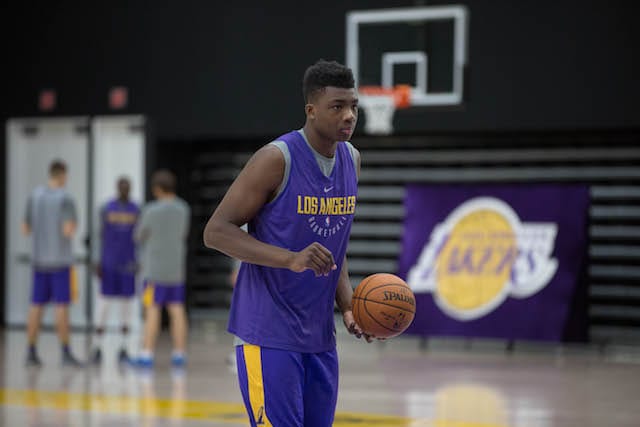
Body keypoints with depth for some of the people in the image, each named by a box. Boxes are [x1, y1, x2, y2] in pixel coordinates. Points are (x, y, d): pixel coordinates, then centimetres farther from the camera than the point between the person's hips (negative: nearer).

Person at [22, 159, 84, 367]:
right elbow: (68, 230, -21)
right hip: (61, 260, -5)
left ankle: (31, 352, 8)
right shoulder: (66, 198, -11)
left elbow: (26, 229, 11)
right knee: (62, 305, -3)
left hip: (40, 259, 5)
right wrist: (73, 225, 2)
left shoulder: (34, 195, 7)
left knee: (37, 305, 7)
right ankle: (65, 353, -3)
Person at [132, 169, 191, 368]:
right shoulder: (183, 209, 2)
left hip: (155, 270, -5)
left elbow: (139, 237, -1)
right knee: (177, 310, 7)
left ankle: (147, 354, -6)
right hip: (176, 269, 5)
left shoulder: (151, 211, -14)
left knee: (152, 311, -4)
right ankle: (179, 354, 9)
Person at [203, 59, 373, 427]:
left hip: (320, 336, 7)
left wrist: (348, 306, 5)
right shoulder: (276, 159, -14)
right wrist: (292, 259, -27)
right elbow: (216, 231, -15)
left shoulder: (352, 160, 8)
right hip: (269, 333, -7)